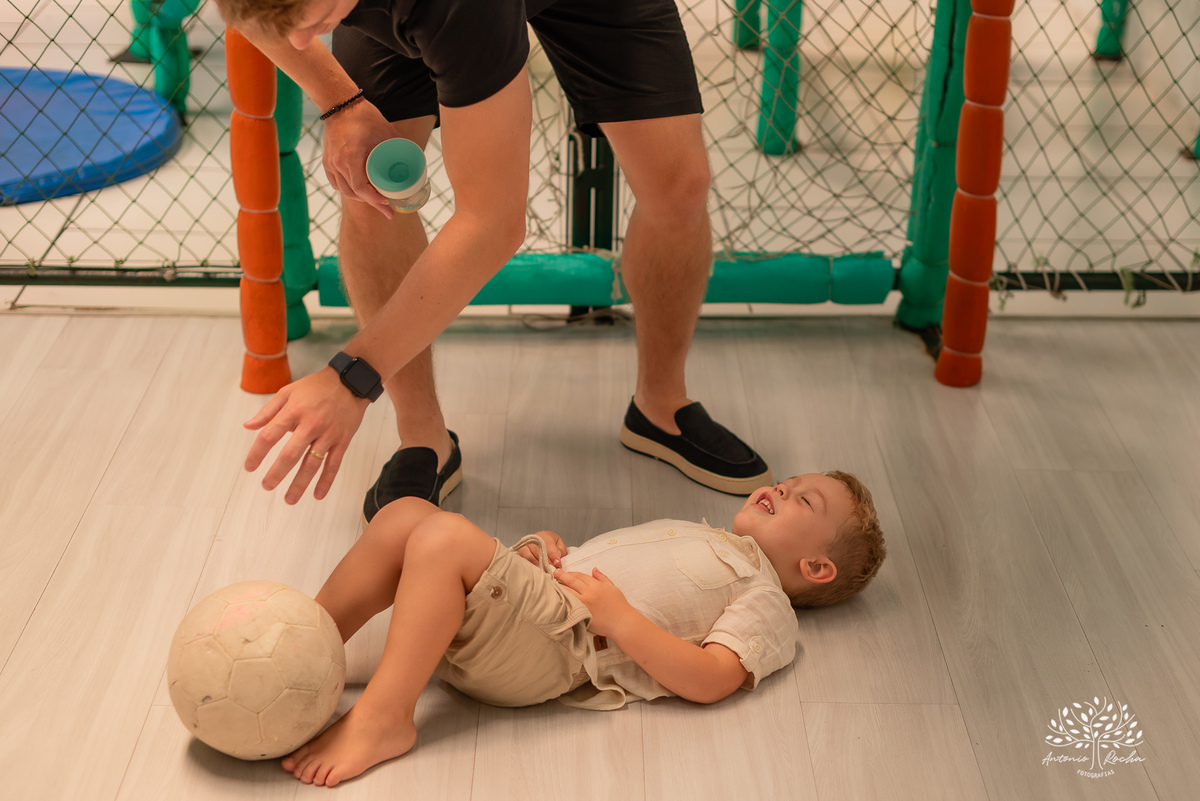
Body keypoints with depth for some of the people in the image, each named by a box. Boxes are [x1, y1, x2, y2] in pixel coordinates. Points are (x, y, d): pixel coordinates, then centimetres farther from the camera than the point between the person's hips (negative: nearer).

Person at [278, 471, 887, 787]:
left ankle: (383, 717, -27)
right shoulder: (701, 540, 34)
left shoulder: (767, 605, 8)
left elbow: (711, 680, -10)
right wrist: (548, 544, 11)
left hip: (557, 637, -8)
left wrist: (616, 614, -16)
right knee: (404, 513, -10)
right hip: (534, 586, 8)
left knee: (444, 536, -30)